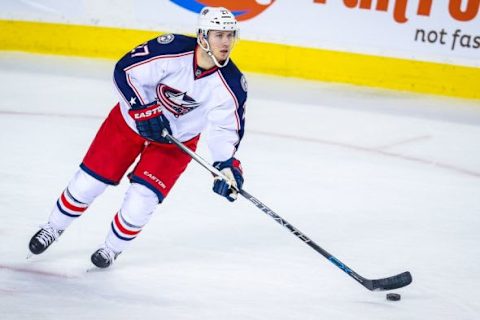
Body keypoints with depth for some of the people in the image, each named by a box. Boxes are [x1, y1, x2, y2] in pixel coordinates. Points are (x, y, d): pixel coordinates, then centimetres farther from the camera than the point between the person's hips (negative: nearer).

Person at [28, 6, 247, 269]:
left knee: (142, 198, -12)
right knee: (89, 181, 5)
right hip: (132, 119, -1)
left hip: (177, 139, 1)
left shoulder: (231, 84, -22)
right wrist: (143, 110, -28)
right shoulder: (170, 50, -30)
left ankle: (113, 247, 18)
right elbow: (124, 72, -22)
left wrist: (227, 164, -30)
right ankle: (54, 228, 32)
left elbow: (225, 128, -16)